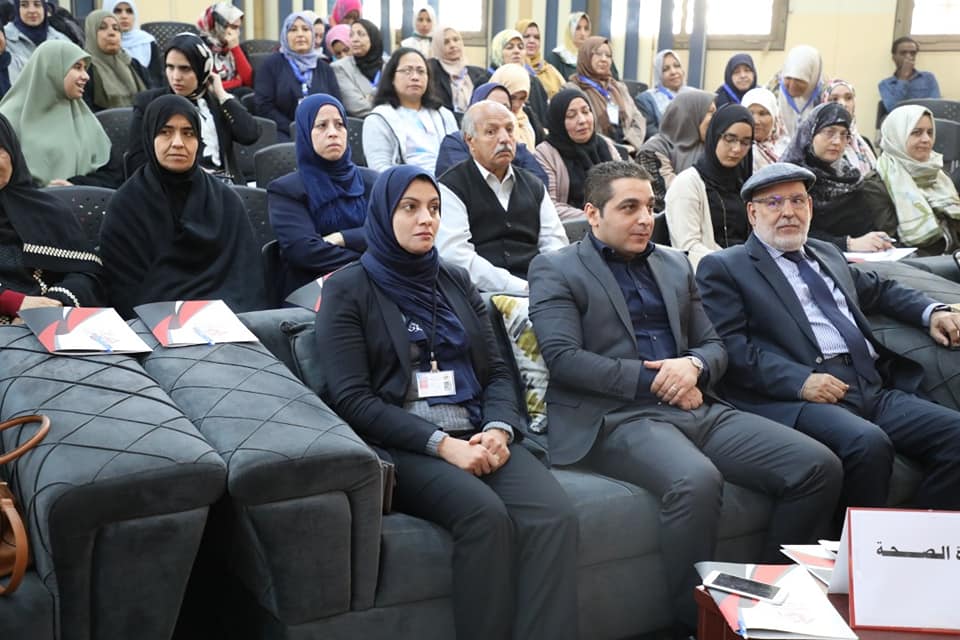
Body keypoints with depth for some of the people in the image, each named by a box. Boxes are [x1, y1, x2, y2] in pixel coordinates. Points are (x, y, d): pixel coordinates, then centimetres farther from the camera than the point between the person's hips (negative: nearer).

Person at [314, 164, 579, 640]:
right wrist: (440, 443, -16)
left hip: (478, 436, 4)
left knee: (555, 515, -25)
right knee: (487, 515, -33)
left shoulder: (456, 281, 19)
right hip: (401, 446, -4)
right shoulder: (348, 289, 4)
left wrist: (498, 428, -8)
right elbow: (351, 398, -6)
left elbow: (497, 370, 15)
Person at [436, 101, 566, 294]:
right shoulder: (450, 187, 1)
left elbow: (555, 242, 13)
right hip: (484, 293, -6)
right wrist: (523, 288, -17)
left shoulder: (533, 186, 21)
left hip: (540, 290, 6)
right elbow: (457, 257, -11)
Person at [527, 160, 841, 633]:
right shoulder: (554, 270, 4)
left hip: (697, 410, 6)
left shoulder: (676, 265, 22)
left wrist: (693, 366, -5)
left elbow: (714, 345, 20)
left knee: (819, 467, -12)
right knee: (696, 481, -37)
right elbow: (563, 358, -9)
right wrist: (654, 380, -10)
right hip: (616, 417, -6)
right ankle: (696, 621, -15)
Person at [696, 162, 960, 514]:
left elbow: (880, 289, 42)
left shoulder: (826, 254, 28)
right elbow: (730, 345, -7)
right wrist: (799, 380, -18)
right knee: (868, 444, -33)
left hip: (873, 386, 7)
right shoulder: (723, 267, 6)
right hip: (796, 396, -7)